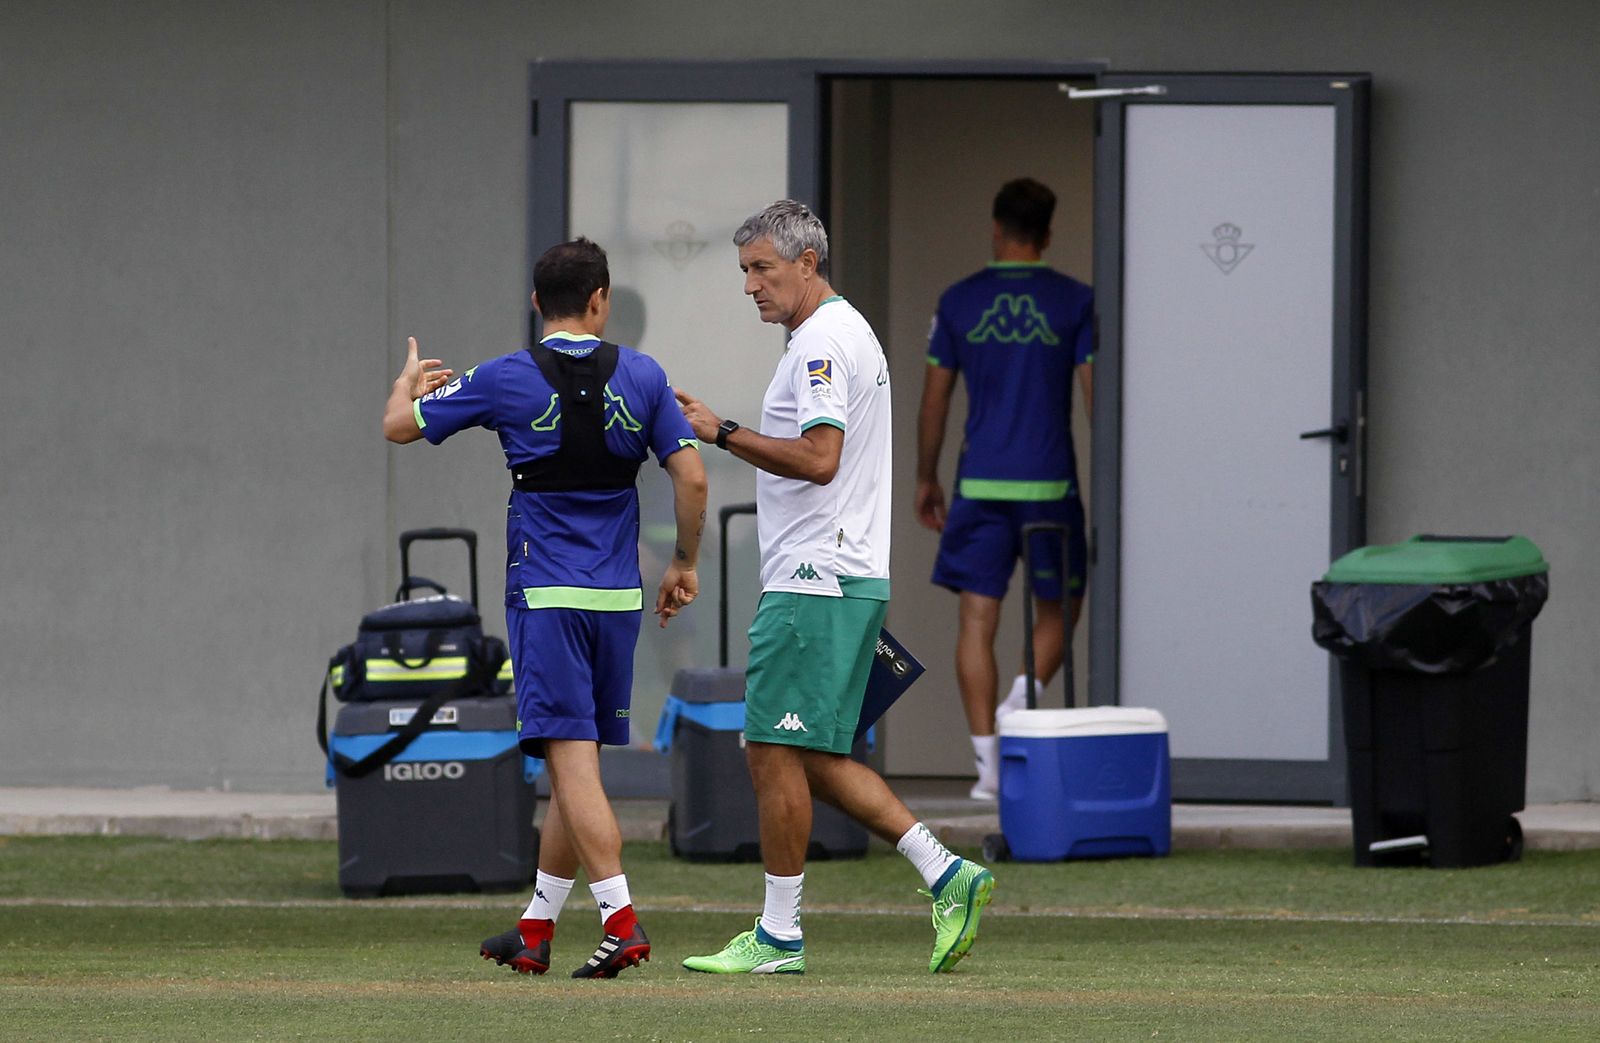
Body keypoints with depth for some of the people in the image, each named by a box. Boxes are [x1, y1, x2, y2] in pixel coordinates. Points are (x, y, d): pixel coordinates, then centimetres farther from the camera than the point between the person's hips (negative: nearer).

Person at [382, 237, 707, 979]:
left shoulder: (507, 380, -5)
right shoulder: (641, 376, 2)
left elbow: (400, 426, 7)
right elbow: (691, 479, 1)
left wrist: (410, 381, 30)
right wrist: (684, 564, 16)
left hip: (545, 597, -4)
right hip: (618, 598, 4)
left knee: (572, 759, -9)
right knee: (574, 764, 12)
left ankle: (620, 919, -21)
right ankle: (535, 930, 19)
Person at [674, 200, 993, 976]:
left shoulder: (823, 342, -14)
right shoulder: (847, 333, 20)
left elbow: (819, 457, -24)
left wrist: (721, 432, -19)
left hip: (815, 584, -11)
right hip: (842, 581, 11)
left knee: (776, 751, -6)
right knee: (817, 759, 10)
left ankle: (778, 935, -3)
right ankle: (945, 876, 6)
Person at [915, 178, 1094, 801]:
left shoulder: (959, 302, 3)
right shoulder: (1074, 302, -1)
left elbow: (934, 398, 6)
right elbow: (1097, 393, -3)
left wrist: (926, 481, 16)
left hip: (980, 485, 1)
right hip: (1050, 481, -1)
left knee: (977, 620, 2)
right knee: (1059, 607, 16)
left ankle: (988, 763, -4)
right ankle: (1025, 698, -11)